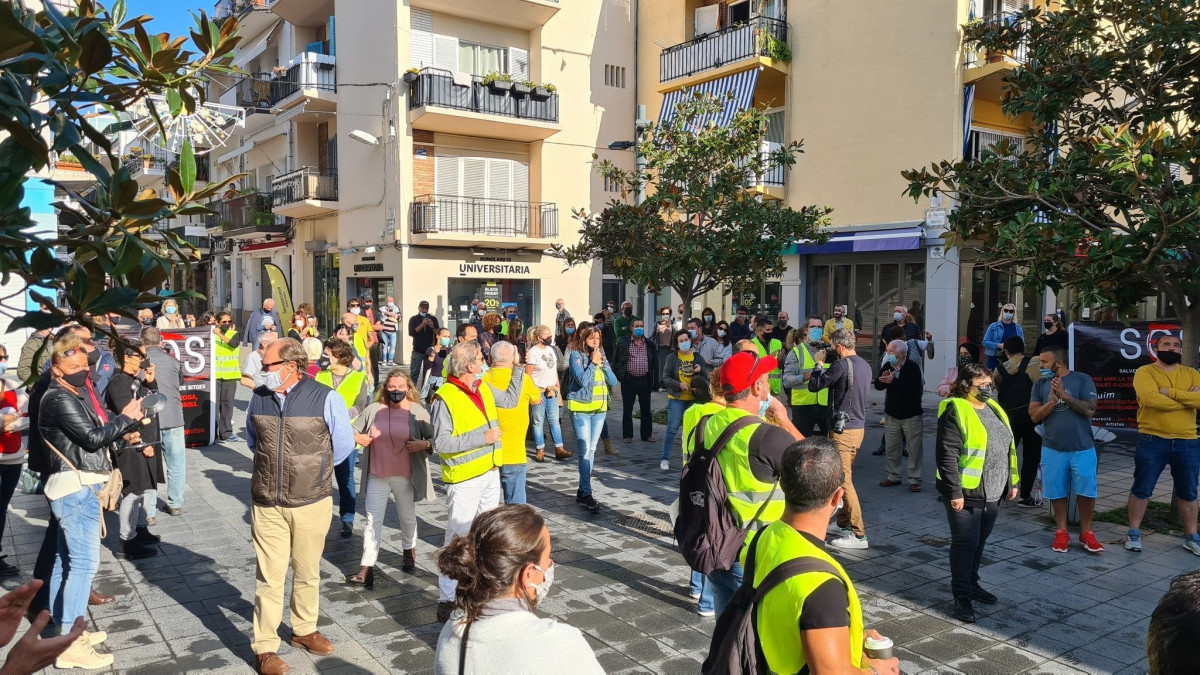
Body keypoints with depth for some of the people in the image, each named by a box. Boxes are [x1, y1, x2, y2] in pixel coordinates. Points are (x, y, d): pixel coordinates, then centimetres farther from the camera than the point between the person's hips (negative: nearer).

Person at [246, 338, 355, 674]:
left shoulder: (325, 398, -12)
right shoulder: (258, 398, 0)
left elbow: (344, 444, 1)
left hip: (312, 502, -1)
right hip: (267, 504, 1)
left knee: (308, 572, 15)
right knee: (270, 576, 3)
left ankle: (304, 629, 34)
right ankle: (265, 647, 15)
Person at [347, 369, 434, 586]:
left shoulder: (418, 412, -5)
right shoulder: (373, 409, 1)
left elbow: (435, 440, -2)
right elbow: (352, 430, 11)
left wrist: (424, 444, -23)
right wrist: (357, 437, -11)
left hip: (405, 476, -1)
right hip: (377, 476, 1)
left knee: (407, 517, 18)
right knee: (373, 521, 1)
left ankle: (409, 552, 43)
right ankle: (366, 569, 3)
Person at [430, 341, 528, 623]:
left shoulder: (483, 388, 5)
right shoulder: (445, 398, -20)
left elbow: (510, 399, 24)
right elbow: (441, 442, -25)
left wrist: (520, 370, 18)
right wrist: (482, 438, -24)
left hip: (490, 472, 8)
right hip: (464, 480, -8)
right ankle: (447, 600, 8)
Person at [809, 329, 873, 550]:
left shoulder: (842, 365, -18)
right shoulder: (865, 365, 9)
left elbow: (814, 385, -12)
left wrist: (818, 367, 8)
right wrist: (825, 370, 20)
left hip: (843, 429, -9)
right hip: (859, 426, 9)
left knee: (844, 480, -6)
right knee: (846, 476, 19)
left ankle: (858, 534, -5)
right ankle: (843, 523, 29)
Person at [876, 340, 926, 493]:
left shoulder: (912, 367, -15)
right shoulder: (888, 366, 1)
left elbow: (913, 388, -27)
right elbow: (878, 385, -4)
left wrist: (893, 381, -32)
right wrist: (884, 378, -25)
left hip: (911, 415, -5)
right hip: (892, 414, 5)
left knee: (914, 448, 1)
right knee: (892, 447, 11)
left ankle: (914, 479, 9)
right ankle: (893, 476, 22)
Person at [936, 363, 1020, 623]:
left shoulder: (994, 408, 12)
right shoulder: (955, 411, -14)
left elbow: (1007, 448, 20)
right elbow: (947, 455, -19)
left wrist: (1013, 482, 18)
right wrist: (954, 492, -21)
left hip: (993, 493, 8)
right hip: (966, 493, -8)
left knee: (980, 540, 18)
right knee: (965, 543, -2)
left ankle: (972, 584, 34)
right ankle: (961, 596, 8)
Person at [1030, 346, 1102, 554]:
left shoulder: (1083, 380, -4)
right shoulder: (1040, 384, 4)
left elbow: (1090, 410, -12)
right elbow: (1034, 416, -3)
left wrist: (1065, 395, -20)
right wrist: (1053, 400, -17)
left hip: (1082, 448, -2)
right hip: (1052, 449, 2)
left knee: (1086, 492, 2)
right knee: (1057, 493, 7)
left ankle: (1086, 533, 18)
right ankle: (1061, 532, 21)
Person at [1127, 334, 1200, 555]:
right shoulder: (1145, 372, -4)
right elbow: (1151, 398, -22)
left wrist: (1170, 392, -17)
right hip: (1152, 441, -3)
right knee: (1142, 488, 4)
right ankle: (1134, 533, 15)